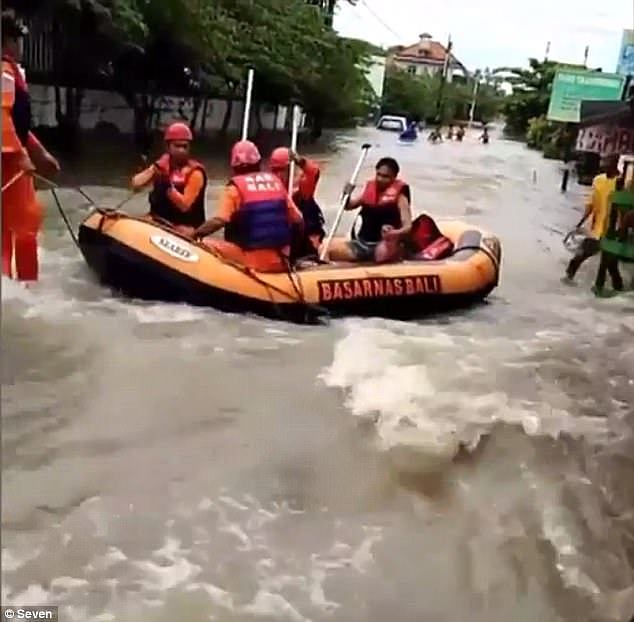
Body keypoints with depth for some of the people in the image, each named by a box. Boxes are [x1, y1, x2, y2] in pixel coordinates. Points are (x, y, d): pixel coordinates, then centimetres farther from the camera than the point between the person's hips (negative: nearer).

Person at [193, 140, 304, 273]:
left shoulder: (236, 186, -3)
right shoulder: (276, 181, 11)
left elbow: (219, 221, -14)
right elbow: (297, 220, 11)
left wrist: (194, 234, -5)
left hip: (253, 259, -4)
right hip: (281, 260, 4)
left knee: (205, 246, 8)